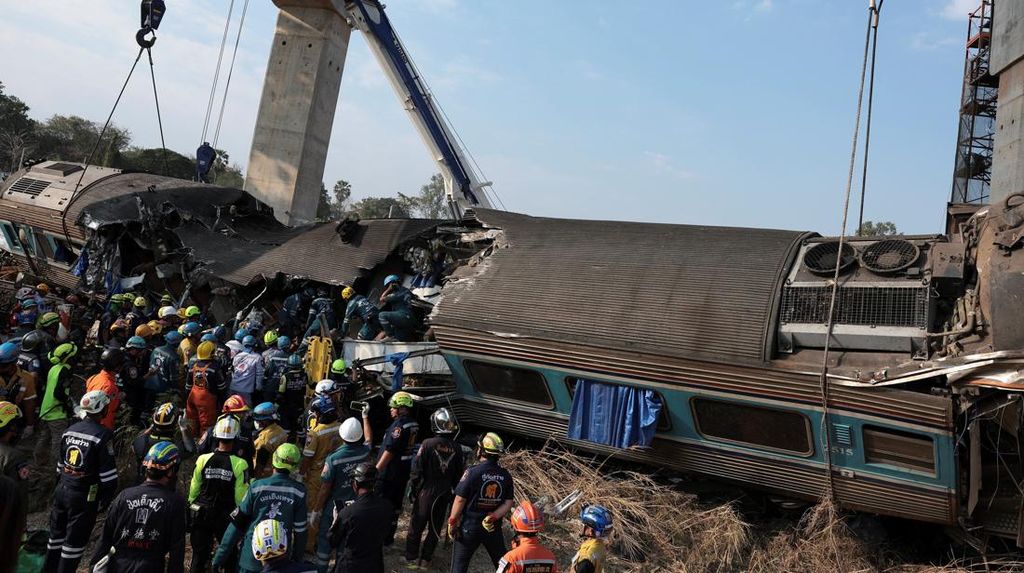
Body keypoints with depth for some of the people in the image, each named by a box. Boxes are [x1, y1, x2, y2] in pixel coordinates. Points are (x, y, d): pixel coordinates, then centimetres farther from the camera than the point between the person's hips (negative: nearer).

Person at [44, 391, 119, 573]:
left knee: (57, 532, 21)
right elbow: (108, 475, -16)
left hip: (62, 490, 7)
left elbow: (61, 464, 14)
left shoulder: (70, 430, 5)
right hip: (84, 496, -7)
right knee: (75, 541, 5)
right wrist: (104, 501, -5)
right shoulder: (103, 435, -16)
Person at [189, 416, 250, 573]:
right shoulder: (239, 464, -18)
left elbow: (194, 489, 0)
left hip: (201, 514, 2)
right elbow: (241, 497, -13)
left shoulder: (203, 460, -10)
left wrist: (191, 507, 17)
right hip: (226, 517, -2)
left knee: (199, 555, 14)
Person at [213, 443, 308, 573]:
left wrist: (220, 556, 2)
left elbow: (237, 522, -6)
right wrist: (297, 560, 10)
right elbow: (300, 530, -3)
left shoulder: (257, 486, -10)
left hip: (252, 556, 0)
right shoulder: (299, 491, -8)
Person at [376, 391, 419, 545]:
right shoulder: (414, 424, 5)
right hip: (404, 472, 8)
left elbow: (389, 451, -22)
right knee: (396, 504, 16)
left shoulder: (399, 425, -22)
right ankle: (389, 536, 26)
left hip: (389, 472, -8)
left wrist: (376, 470, -16)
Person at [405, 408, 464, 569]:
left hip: (426, 491, -3)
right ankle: (426, 558, 21)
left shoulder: (428, 444, -16)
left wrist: (413, 488, 1)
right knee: (436, 526, 14)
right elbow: (459, 473, 3)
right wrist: (454, 491, 15)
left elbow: (417, 469, -12)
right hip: (445, 494, 3)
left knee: (417, 525, 11)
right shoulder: (456, 448, -4)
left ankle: (411, 556, 19)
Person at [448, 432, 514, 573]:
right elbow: (508, 503, -3)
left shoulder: (472, 472, -17)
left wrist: (452, 522, -4)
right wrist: (492, 518, -8)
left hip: (470, 526, -4)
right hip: (494, 528, 4)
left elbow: (460, 500, -14)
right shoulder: (506, 475, -2)